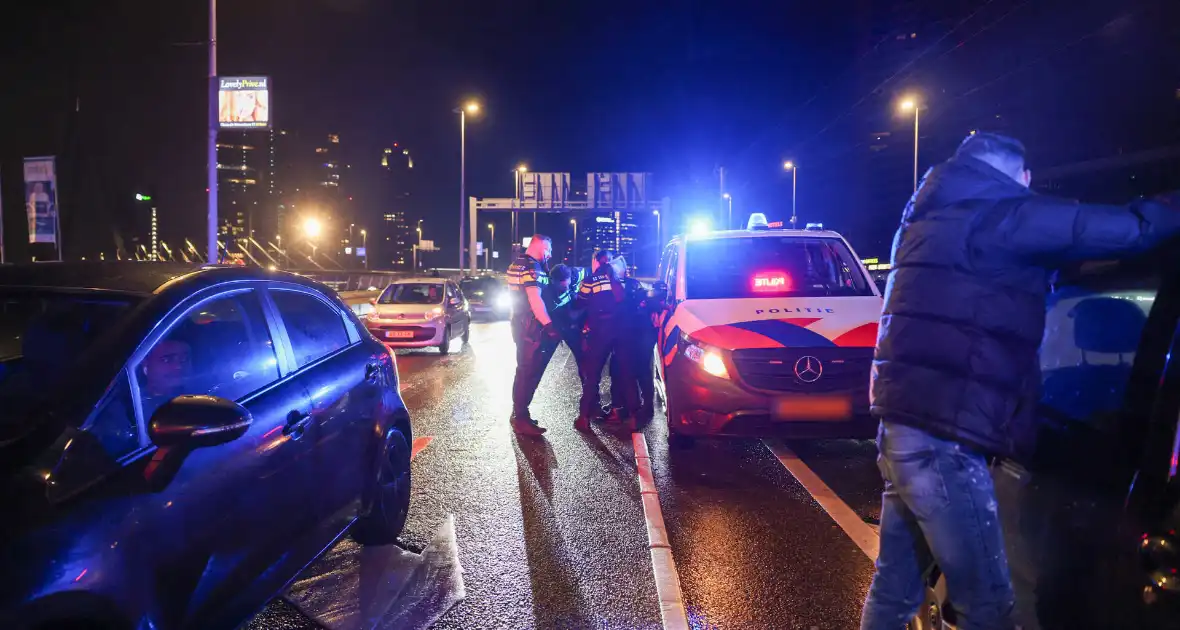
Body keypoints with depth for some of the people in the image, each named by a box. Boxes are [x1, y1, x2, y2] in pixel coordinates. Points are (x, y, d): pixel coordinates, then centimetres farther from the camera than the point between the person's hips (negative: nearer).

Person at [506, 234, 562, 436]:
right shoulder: (532, 267, -18)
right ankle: (521, 419, -5)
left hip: (520, 325, 10)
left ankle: (518, 413, 25)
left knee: (524, 370, 17)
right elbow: (535, 300, -26)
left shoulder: (516, 264, 15)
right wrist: (550, 326, -24)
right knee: (529, 373, -7)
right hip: (531, 328, -10)